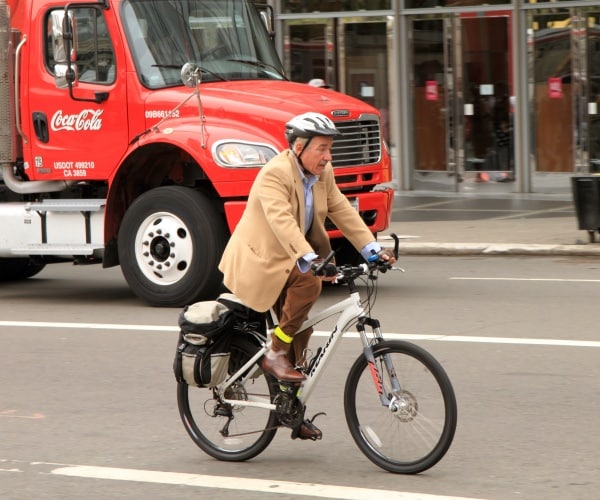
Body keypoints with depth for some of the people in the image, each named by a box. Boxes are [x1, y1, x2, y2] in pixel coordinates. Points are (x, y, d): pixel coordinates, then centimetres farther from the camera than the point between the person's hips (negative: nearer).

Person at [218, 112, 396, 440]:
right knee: (308, 282, -33)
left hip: (290, 260, 9)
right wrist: (309, 260, -49)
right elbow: (282, 221, -36)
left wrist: (373, 249, -8)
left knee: (301, 329, 8)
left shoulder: (322, 174, 3)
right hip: (261, 260, -9)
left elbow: (342, 211, 3)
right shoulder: (274, 175, -24)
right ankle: (275, 355, -20)